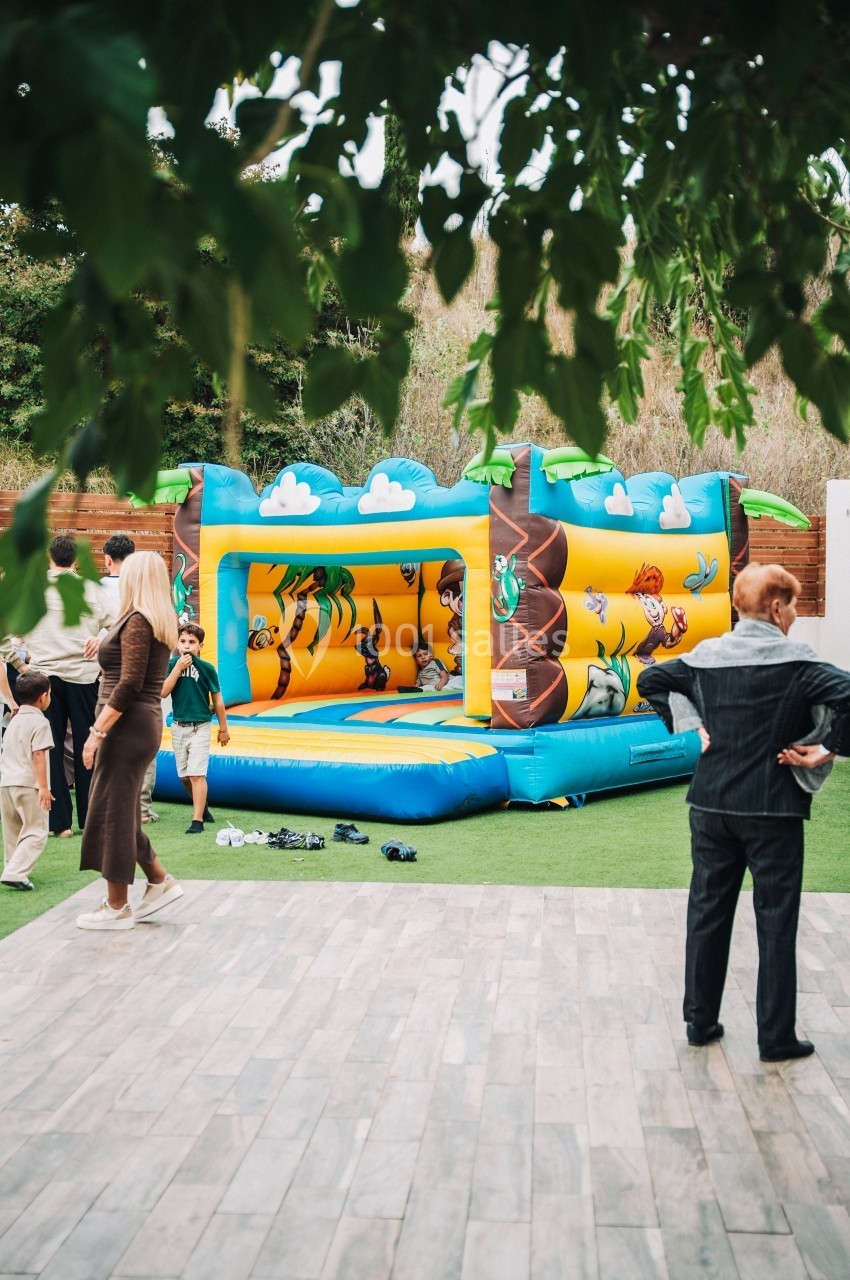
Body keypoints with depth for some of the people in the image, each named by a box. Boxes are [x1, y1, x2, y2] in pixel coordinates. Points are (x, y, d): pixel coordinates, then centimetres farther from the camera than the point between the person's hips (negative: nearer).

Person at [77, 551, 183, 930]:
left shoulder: (136, 622, -14)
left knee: (113, 811, -1)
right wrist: (107, 643, 23)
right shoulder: (160, 622, 13)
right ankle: (160, 882, 20)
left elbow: (129, 684, -20)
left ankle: (116, 908, 7)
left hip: (128, 725, -9)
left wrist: (97, 731, -19)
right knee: (119, 811, 16)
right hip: (145, 722, 9)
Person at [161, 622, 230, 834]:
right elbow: (163, 692, -13)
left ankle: (197, 820, -7)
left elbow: (217, 700, 0)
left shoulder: (207, 668, -8)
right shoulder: (172, 664, -2)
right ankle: (203, 807, 35)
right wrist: (178, 668, -19)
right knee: (184, 776, 13)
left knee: (196, 774, -10)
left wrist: (223, 728, 5)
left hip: (200, 727, -4)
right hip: (178, 727, 4)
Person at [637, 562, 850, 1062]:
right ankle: (777, 1036, 13)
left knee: (708, 912, 14)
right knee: (776, 922, 6)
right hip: (774, 808, -4)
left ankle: (701, 1021, 22)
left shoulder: (706, 654, 2)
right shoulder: (796, 660, -13)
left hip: (711, 804, 4)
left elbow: (651, 680, 10)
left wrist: (690, 727, 8)